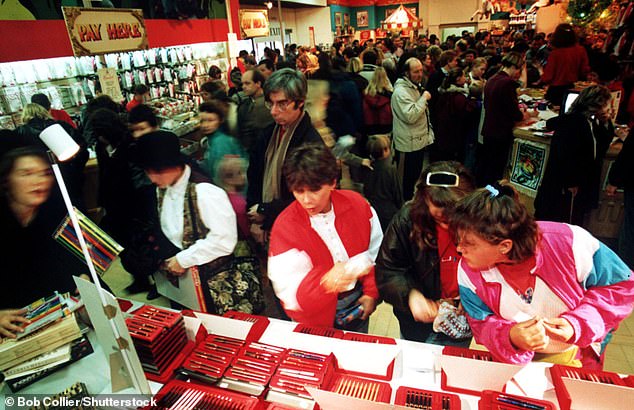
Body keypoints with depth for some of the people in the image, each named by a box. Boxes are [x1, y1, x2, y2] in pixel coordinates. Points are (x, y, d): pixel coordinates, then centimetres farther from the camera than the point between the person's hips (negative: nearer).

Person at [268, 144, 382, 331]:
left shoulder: (357, 204, -14)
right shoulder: (285, 226, -25)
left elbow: (376, 252, 0)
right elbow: (291, 295, -28)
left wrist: (371, 293, -3)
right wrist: (326, 282, -45)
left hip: (358, 302, 3)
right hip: (317, 318, -3)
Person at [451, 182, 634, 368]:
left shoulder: (569, 243, -26)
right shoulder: (468, 271, -21)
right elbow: (482, 326, -11)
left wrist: (578, 324, -23)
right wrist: (510, 338, -32)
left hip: (574, 356, 3)